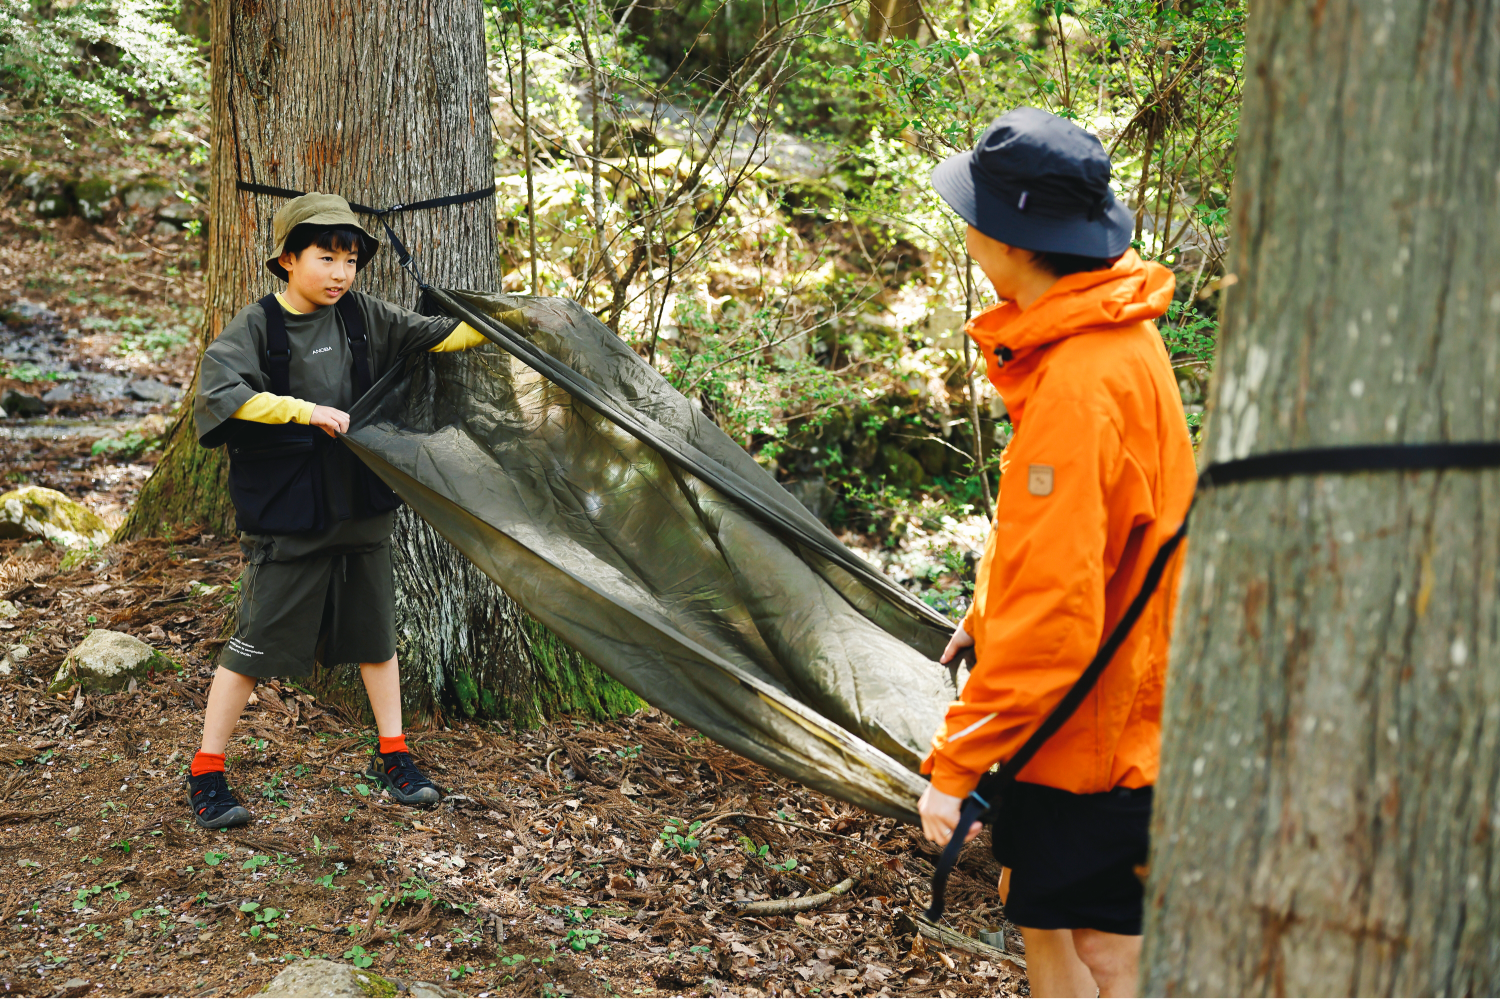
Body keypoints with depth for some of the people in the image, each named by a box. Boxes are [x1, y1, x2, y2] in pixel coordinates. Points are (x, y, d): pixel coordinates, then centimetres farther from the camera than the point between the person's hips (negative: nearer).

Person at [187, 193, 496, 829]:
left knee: (374, 634, 15)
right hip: (287, 516, -5)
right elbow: (219, 392, -24)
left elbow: (435, 336, 13)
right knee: (257, 645, -1)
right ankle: (205, 774, 10)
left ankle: (392, 756, 29)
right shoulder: (257, 326, -10)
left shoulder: (363, 316, 4)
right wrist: (305, 409, -27)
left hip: (362, 507, 5)